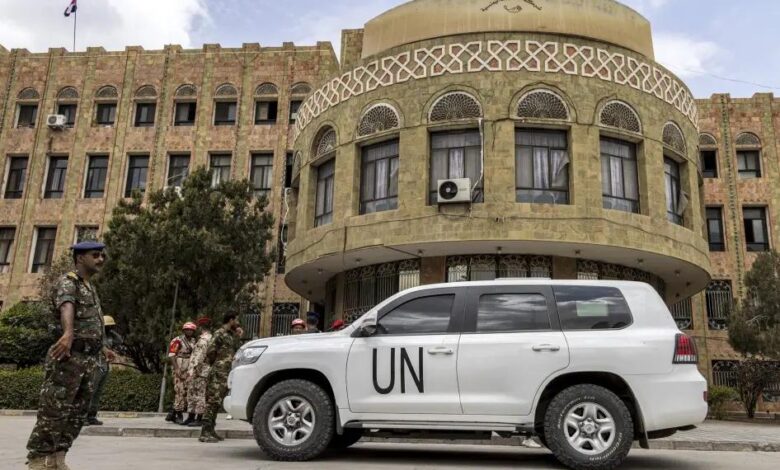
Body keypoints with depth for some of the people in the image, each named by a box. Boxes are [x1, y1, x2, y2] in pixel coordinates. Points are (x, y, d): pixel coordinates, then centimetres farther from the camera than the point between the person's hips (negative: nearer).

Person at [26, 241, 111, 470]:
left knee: (78, 413, 8)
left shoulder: (90, 288, 20)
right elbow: (67, 307, -31)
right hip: (69, 356, -9)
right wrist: (68, 334, -52)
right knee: (54, 411, -4)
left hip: (89, 359, 9)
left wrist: (102, 348, 40)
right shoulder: (67, 282, -7)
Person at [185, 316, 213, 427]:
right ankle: (191, 417, 20)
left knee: (199, 395, -6)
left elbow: (200, 356, -22)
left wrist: (194, 369, -21)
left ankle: (199, 419, -3)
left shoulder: (203, 340, -14)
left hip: (200, 372, -10)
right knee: (191, 394, 15)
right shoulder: (212, 339, 17)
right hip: (200, 372, 10)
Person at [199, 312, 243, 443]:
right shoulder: (219, 334, -8)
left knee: (216, 403, 12)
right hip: (218, 373, -9)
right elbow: (210, 351, -16)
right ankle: (205, 433, -10)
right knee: (213, 402, -10)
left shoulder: (231, 335, 19)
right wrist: (215, 363, -1)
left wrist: (238, 337, 8)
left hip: (226, 374, 9)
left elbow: (238, 351, 19)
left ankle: (211, 431, 17)